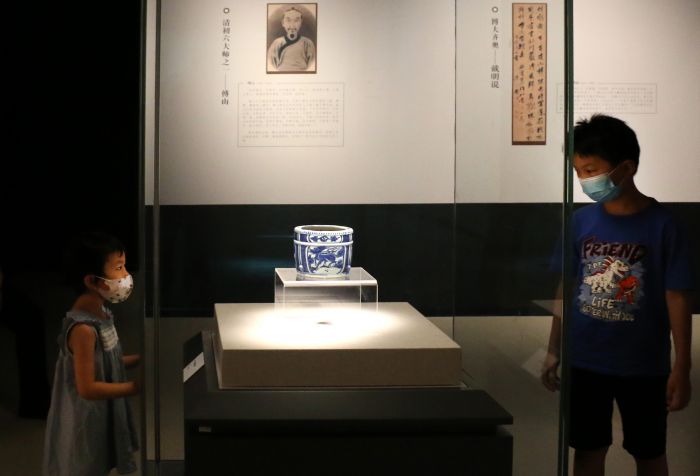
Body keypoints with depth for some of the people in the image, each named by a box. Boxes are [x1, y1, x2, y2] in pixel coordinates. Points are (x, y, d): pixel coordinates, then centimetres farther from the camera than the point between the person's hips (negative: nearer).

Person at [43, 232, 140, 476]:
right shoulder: (83, 328, -28)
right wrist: (137, 386, -21)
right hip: (84, 423, -9)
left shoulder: (100, 313, 0)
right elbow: (87, 388, -26)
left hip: (103, 415, 9)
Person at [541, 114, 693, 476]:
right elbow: (566, 287, 6)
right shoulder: (581, 221, -2)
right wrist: (554, 350, 7)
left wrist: (681, 368, -11)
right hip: (585, 361, 3)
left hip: (643, 365, -3)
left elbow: (677, 298, -10)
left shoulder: (662, 225, -12)